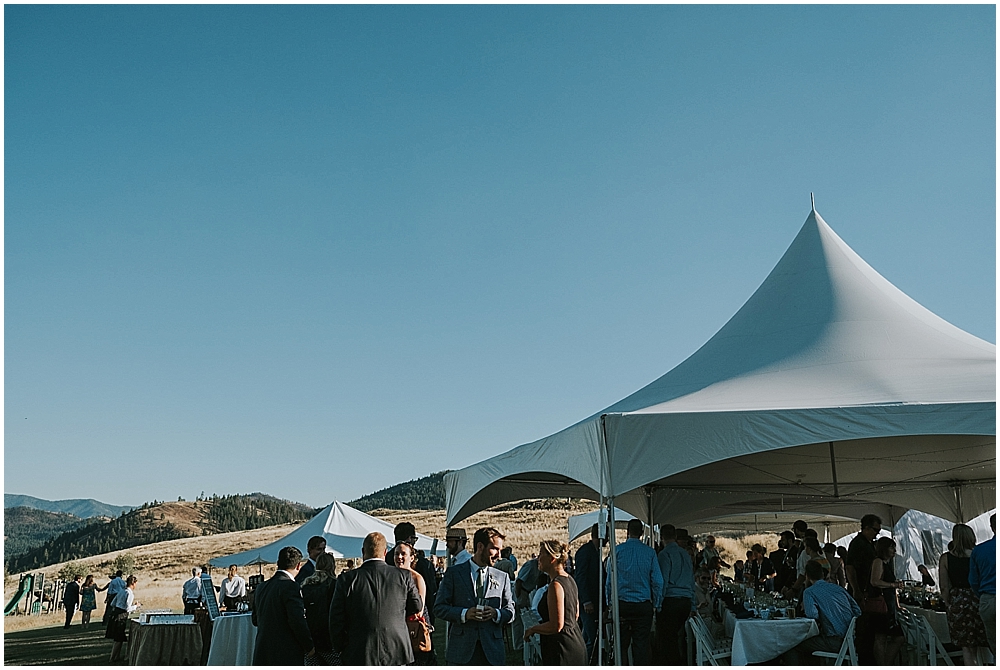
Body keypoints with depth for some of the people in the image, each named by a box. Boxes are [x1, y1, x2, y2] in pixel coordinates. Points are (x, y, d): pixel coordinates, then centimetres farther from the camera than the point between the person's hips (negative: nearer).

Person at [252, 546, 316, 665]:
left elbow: (255, 619, 17)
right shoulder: (290, 586, -15)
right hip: (286, 655, -8)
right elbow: (297, 621, -19)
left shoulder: (261, 587, 9)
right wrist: (309, 647, -7)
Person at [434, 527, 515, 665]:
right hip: (461, 649, -2)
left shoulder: (502, 577, 12)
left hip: (492, 649, 2)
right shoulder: (453, 573, 5)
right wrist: (464, 613, -14)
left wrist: (496, 614, -10)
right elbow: (439, 607, 2)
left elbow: (510, 611, 13)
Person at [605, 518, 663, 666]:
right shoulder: (650, 552, 0)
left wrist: (609, 601, 10)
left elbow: (609, 580, 1)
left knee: (621, 644, 8)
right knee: (641, 644, 5)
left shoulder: (618, 550, -2)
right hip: (643, 605, 1)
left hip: (621, 604, 0)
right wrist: (656, 604, 10)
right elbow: (658, 581, 1)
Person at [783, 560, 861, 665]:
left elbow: (812, 614, -20)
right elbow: (857, 611, 14)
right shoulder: (839, 588, 14)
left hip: (834, 642, -7)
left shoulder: (809, 591, -4)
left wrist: (806, 608, 2)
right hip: (850, 640, 8)